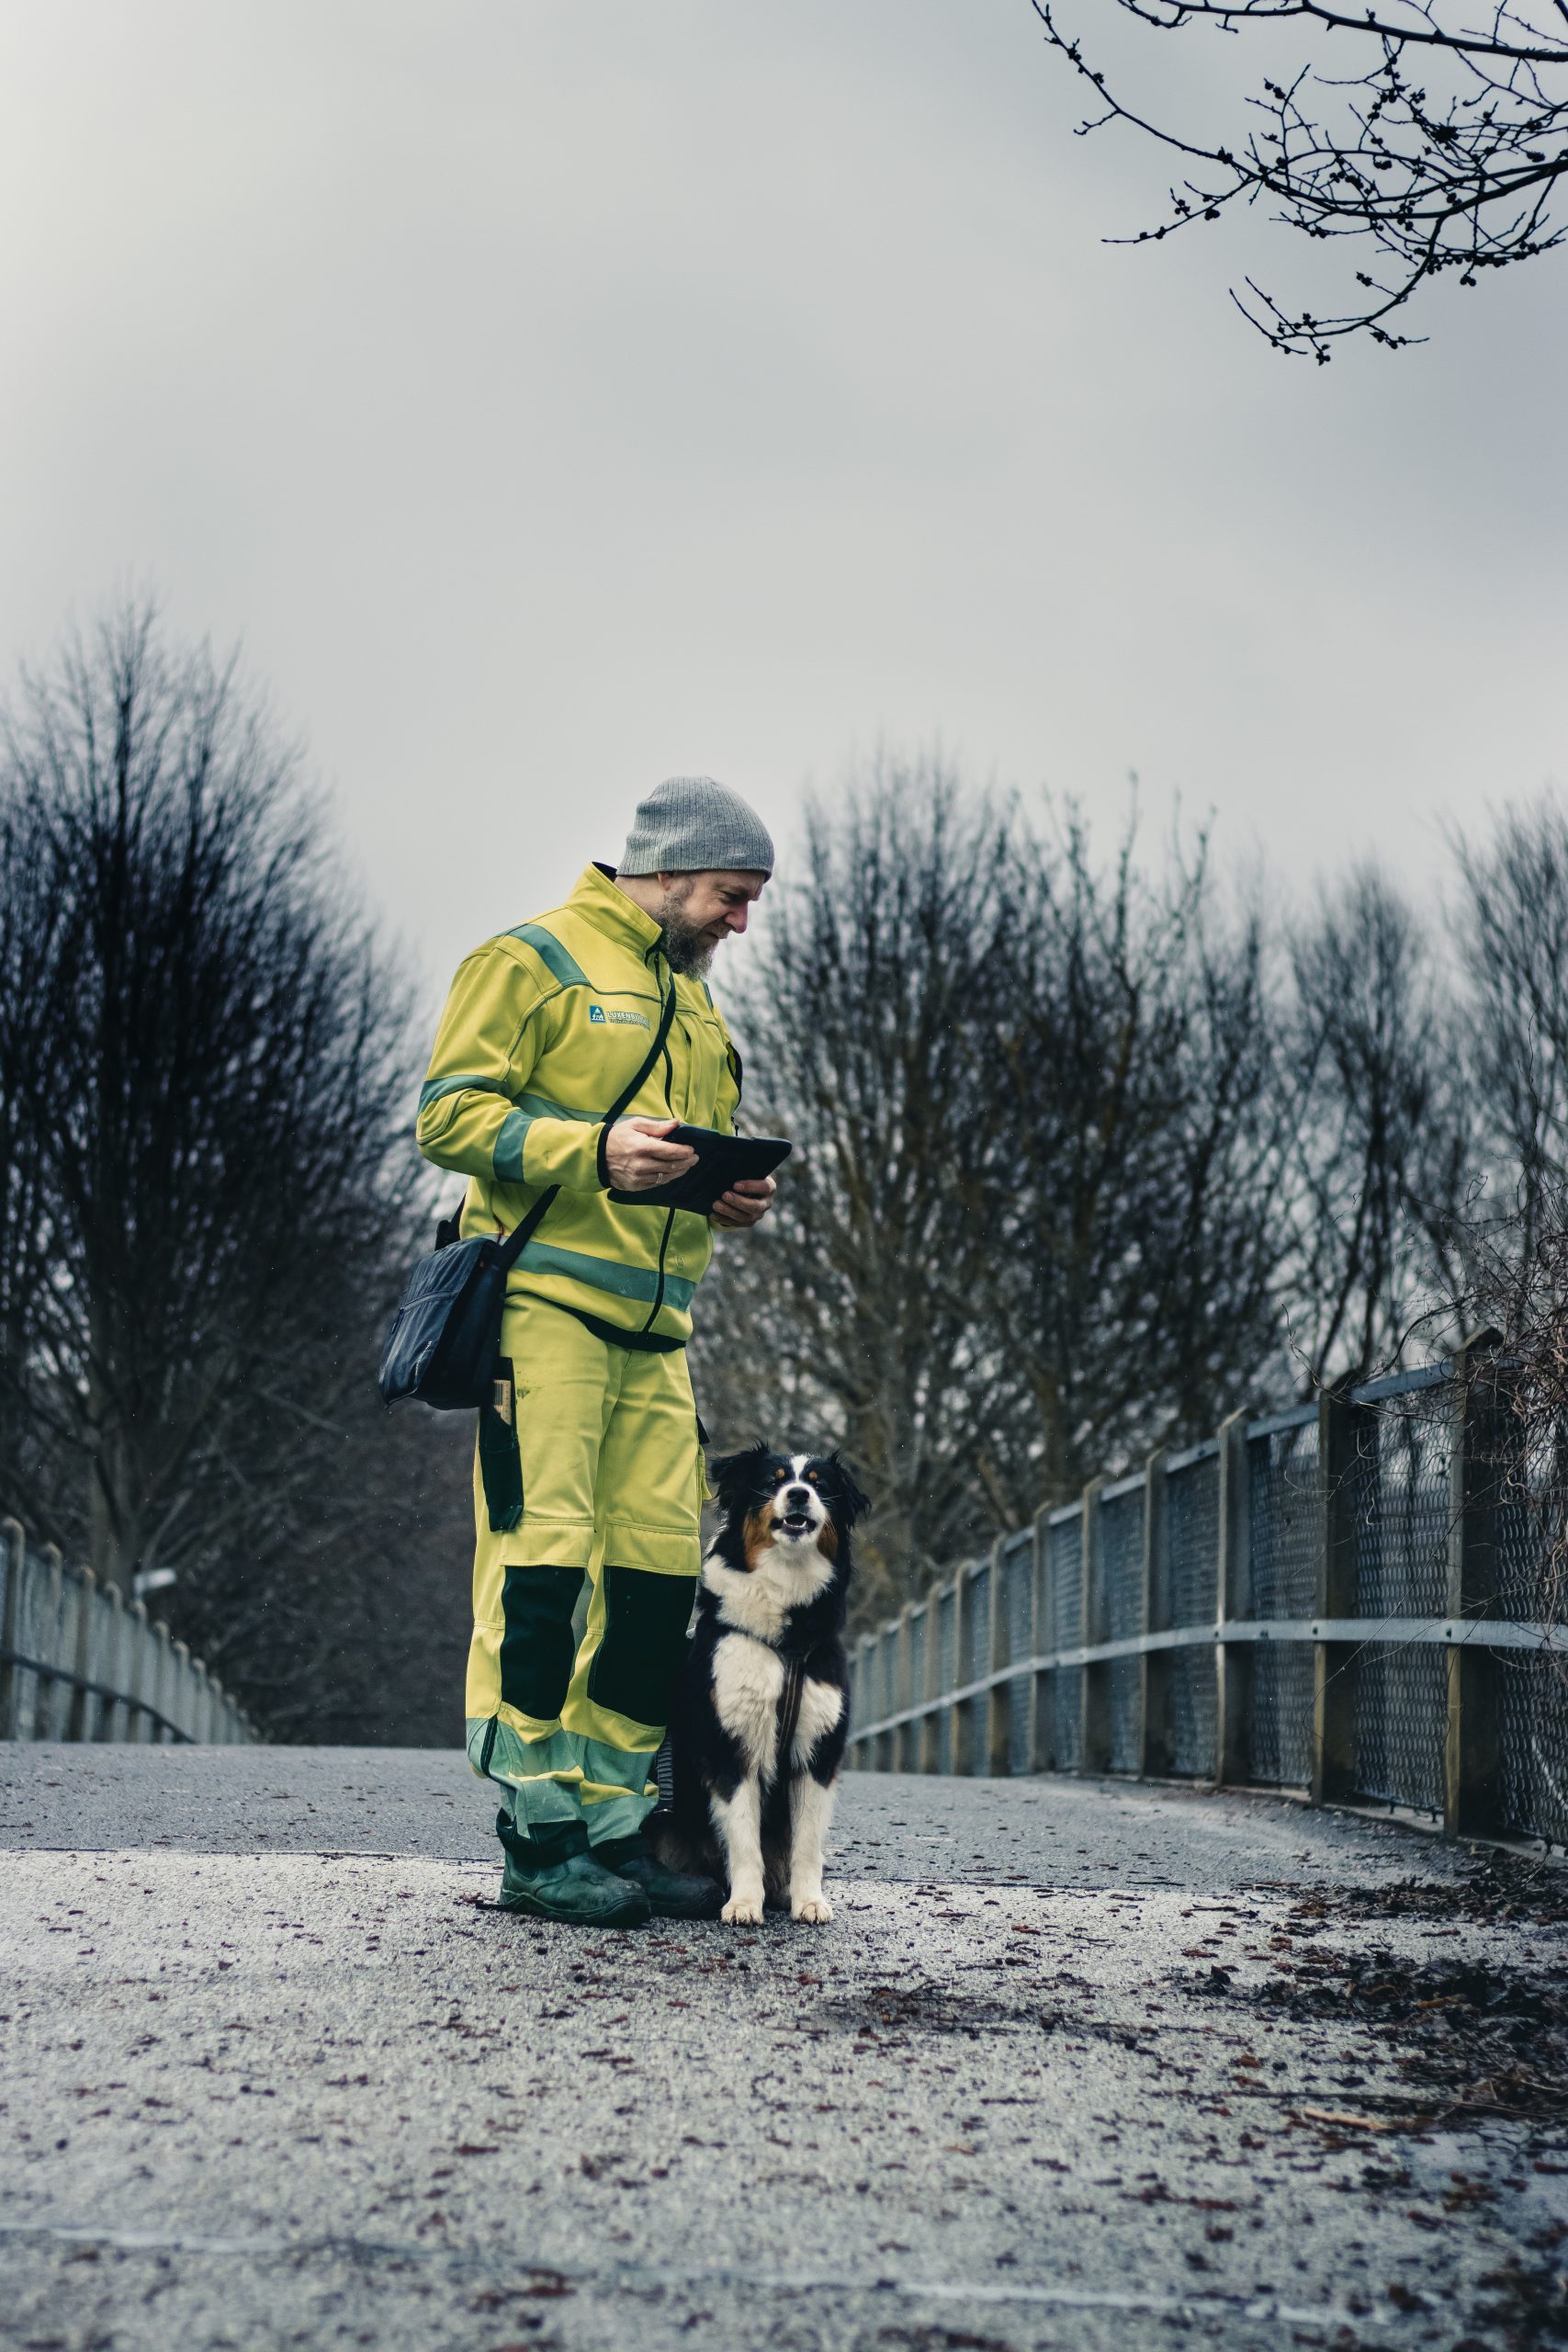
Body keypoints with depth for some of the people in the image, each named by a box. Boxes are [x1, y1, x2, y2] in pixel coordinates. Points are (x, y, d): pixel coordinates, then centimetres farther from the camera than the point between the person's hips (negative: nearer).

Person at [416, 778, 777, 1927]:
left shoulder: (694, 1000, 25)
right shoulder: (537, 959, -1)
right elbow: (452, 1113, -9)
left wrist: (733, 1194, 9)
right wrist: (595, 1152, -22)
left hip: (654, 1325, 8)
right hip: (546, 1303, -8)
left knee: (662, 1573, 4)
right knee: (540, 1560, -9)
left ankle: (610, 1825, 12)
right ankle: (540, 1841, -5)